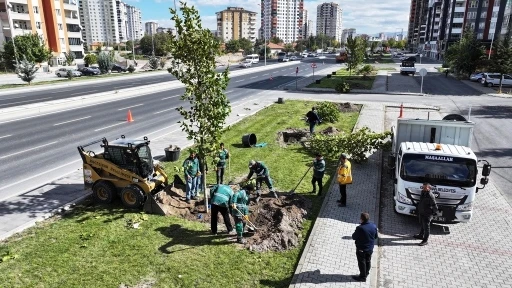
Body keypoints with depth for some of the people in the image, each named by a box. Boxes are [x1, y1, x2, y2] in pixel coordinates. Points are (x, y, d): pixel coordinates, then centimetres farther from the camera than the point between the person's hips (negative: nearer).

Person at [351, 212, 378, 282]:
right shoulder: (373, 226, -12)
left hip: (361, 249, -6)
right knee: (368, 261, 23)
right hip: (370, 248, 6)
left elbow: (354, 237, -18)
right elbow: (376, 236, 3)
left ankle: (363, 277, 24)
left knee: (362, 262, 11)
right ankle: (366, 273, 41)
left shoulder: (360, 228, -30)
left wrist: (355, 233, 0)